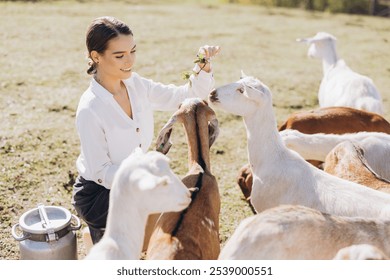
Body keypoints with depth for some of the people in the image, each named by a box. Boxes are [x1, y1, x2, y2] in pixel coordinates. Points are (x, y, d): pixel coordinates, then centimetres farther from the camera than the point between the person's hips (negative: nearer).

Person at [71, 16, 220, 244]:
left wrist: (203, 67, -20)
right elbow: (101, 172, -22)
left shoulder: (137, 85, -6)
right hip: (98, 194, -6)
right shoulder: (89, 110, -25)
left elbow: (188, 97, -2)